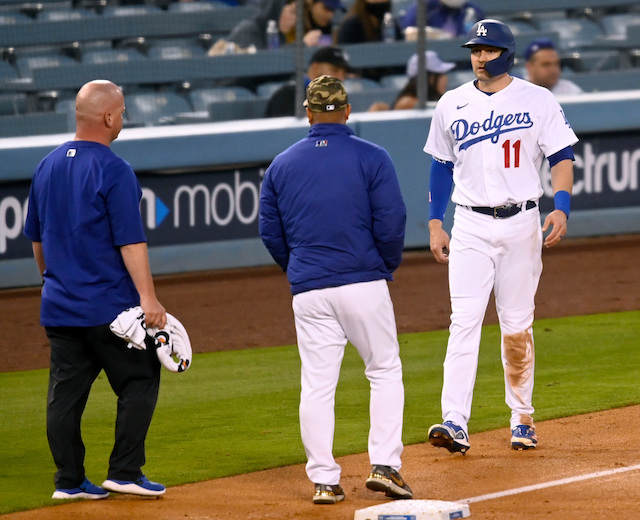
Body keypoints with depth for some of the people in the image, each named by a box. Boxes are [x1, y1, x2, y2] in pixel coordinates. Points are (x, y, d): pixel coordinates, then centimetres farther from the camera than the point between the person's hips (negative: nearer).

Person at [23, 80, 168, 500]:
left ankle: (69, 480, 9)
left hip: (58, 307, 7)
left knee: (66, 389, 8)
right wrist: (148, 297, -19)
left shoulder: (47, 167, 10)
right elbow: (130, 241, -18)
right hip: (109, 307, -7)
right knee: (139, 382, 4)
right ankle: (124, 473, 1)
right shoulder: (113, 170, -13)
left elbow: (36, 237, 18)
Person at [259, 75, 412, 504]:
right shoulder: (371, 158, -3)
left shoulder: (281, 165, 7)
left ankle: (324, 480, 4)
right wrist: (388, 267, 9)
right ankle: (384, 464, -2)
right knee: (385, 371, 9)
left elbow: (269, 232, 10)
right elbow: (391, 222, -7)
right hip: (364, 283, -2)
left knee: (317, 384, 5)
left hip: (309, 291, 2)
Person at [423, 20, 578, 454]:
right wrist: (435, 224, 8)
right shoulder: (451, 105, 8)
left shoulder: (538, 101, 1)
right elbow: (442, 166, 14)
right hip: (471, 227, 1)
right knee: (465, 321, -11)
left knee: (517, 326, 4)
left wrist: (562, 207, -17)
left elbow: (562, 157, -2)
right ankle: (456, 423, -19)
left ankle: (522, 418, 20)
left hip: (522, 224, -1)